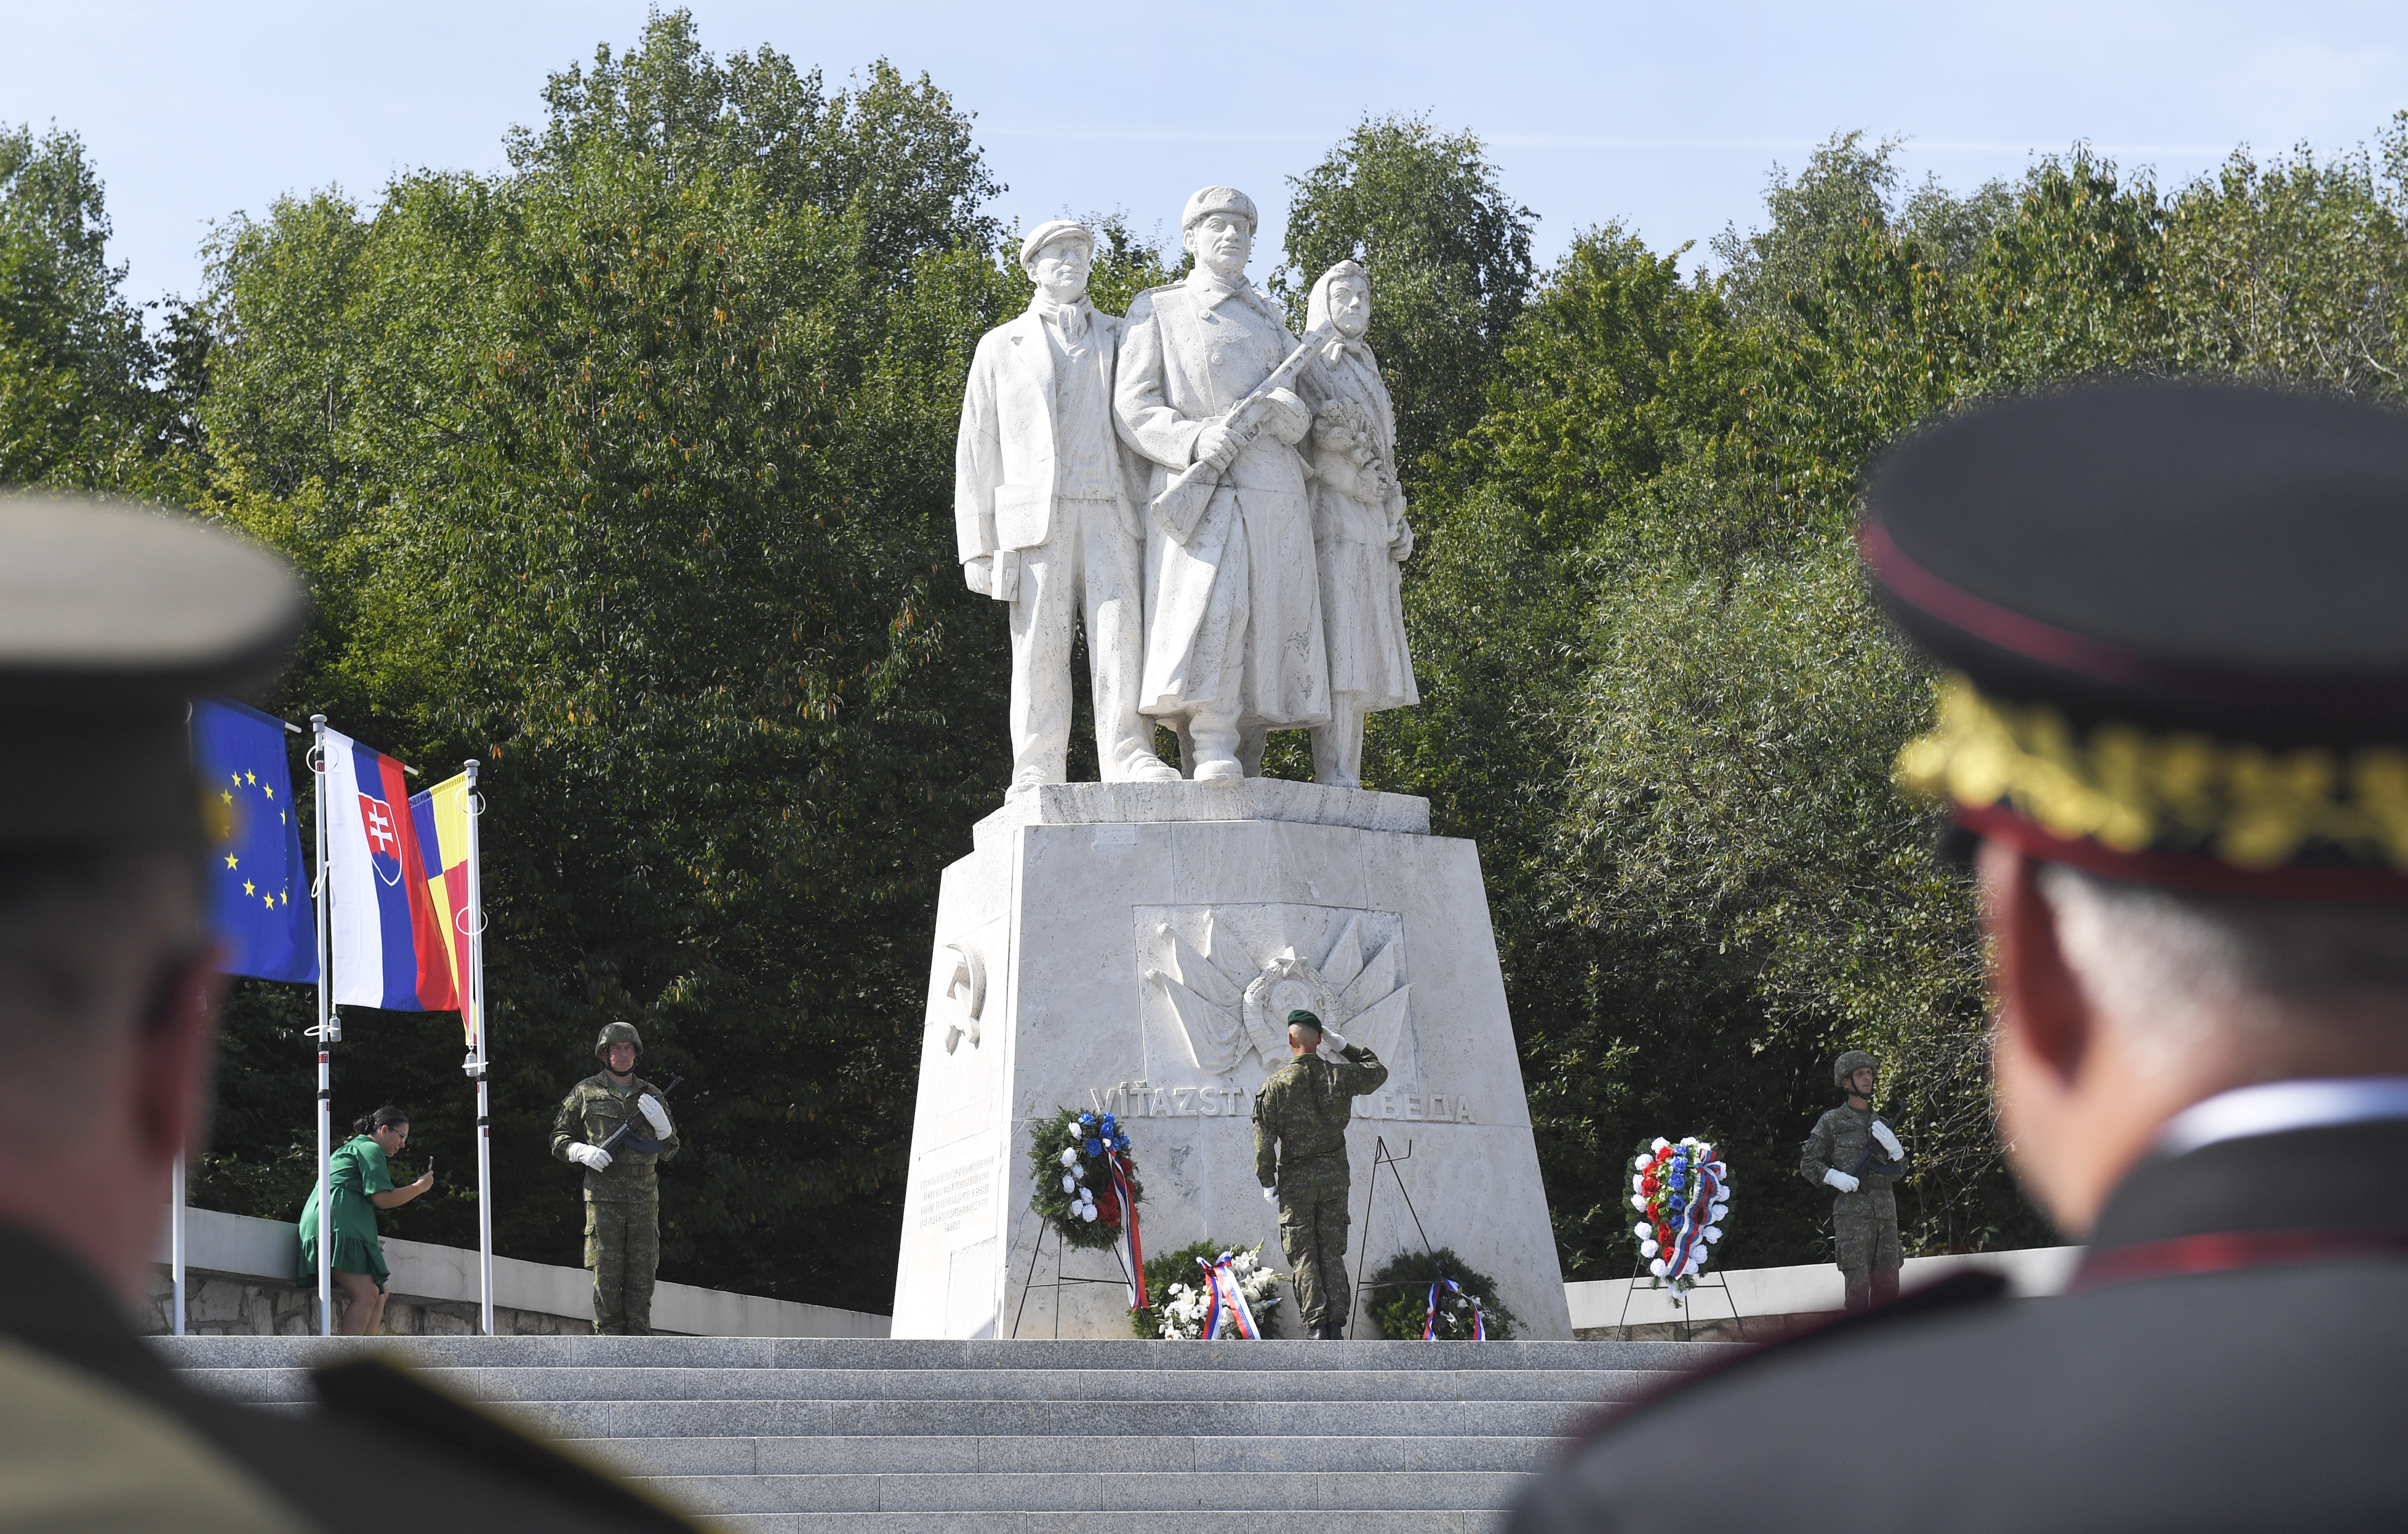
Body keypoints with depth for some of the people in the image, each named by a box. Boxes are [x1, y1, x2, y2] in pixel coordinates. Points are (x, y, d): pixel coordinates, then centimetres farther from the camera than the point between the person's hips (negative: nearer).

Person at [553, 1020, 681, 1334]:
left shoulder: (651, 1095, 15)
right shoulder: (586, 1093, 8)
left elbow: (668, 1152, 18)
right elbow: (559, 1139, 11)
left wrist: (661, 1123, -2)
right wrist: (582, 1152, -9)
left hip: (644, 1199, 3)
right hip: (604, 1198, -3)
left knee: (642, 1278, 1)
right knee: (607, 1276, -5)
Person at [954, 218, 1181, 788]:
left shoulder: (1119, 340, 18)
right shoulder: (1001, 347, 16)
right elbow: (976, 450, 12)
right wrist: (976, 547, 3)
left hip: (1110, 517, 1)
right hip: (1033, 520, 0)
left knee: (1121, 634, -14)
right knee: (1039, 649, -7)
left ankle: (1131, 759, -19)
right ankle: (1037, 776, -8)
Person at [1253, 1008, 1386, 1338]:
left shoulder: (1277, 1084, -8)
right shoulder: (1341, 1076, -1)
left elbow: (1265, 1137, -8)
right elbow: (1378, 1071, 20)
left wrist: (1267, 1181, -1)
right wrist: (1344, 1047, 22)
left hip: (1296, 1180, -3)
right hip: (1335, 1175, 3)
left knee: (1304, 1256, 0)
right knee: (1332, 1253, 8)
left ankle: (1315, 1326, -10)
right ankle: (1336, 1326, 2)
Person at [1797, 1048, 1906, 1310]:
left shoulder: (1881, 1124, 19)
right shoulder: (1831, 1122, 6)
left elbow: (1898, 1172, 20)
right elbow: (1808, 1163, 6)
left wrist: (1893, 1146, 0)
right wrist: (1835, 1177, -12)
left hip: (1885, 1210, 5)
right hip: (1851, 1208, -5)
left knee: (1888, 1284, 4)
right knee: (1858, 1283, -12)